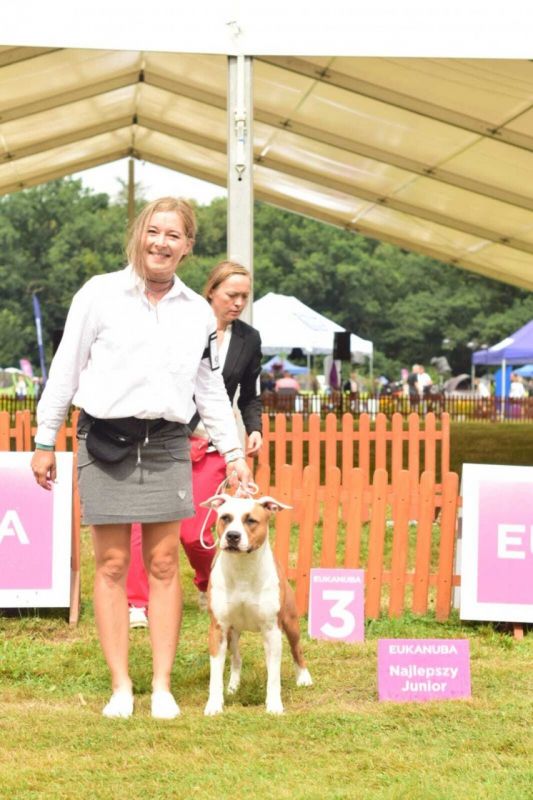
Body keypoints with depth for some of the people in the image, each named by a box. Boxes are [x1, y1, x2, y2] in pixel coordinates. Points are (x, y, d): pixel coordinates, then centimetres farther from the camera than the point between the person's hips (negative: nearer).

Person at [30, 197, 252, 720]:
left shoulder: (198, 313, 8)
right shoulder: (99, 294, -2)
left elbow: (210, 388, 16)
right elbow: (65, 369, 1)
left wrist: (232, 451, 11)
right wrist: (45, 442, 0)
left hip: (166, 445, 3)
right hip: (106, 441, -2)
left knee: (164, 565, 2)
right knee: (112, 565, 0)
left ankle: (162, 686, 8)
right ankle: (120, 686, 6)